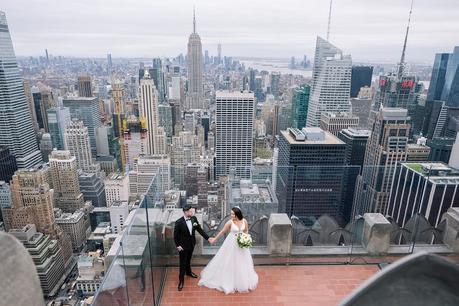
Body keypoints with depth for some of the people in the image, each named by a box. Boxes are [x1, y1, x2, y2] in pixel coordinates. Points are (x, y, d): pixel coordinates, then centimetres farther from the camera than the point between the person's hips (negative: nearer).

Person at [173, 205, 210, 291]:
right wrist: (177, 246, -14)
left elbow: (200, 229, -4)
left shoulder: (194, 219, -12)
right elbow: (175, 235, -14)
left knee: (188, 259, 27)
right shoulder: (179, 222, -25)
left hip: (192, 244, 5)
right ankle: (181, 280, 23)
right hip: (183, 246, -5)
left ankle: (188, 272, 52)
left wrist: (208, 238, -6)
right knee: (183, 263, 7)